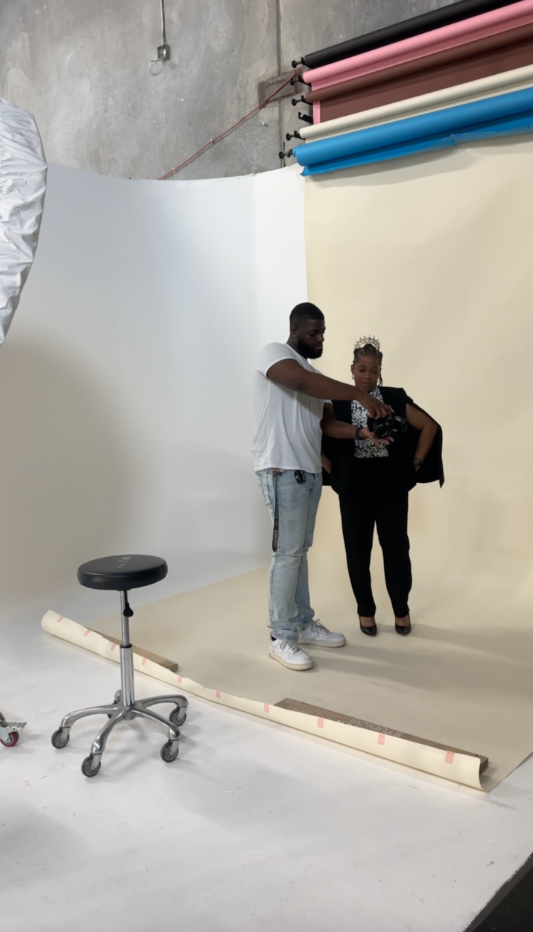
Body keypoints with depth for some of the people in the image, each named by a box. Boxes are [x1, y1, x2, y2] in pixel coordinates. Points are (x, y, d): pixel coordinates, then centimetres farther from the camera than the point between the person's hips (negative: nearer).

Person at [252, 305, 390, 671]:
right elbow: (303, 382, -28)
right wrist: (360, 394, -32)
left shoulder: (313, 372, 17)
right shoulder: (274, 353, -7)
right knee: (287, 553, -6)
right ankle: (282, 638, 3)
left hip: (310, 471, 8)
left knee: (300, 550, 14)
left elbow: (329, 422, 13)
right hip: (282, 470, -8)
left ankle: (304, 624, 24)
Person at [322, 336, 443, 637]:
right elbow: (327, 427, -17)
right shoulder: (338, 402, 2)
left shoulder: (395, 398, 2)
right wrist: (363, 432, -27)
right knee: (358, 551, 5)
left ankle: (402, 610, 21)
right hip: (354, 488, 0)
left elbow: (430, 426, 5)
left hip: (392, 486, 0)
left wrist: (416, 463, 1)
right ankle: (366, 611, 22)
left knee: (396, 548, 3)